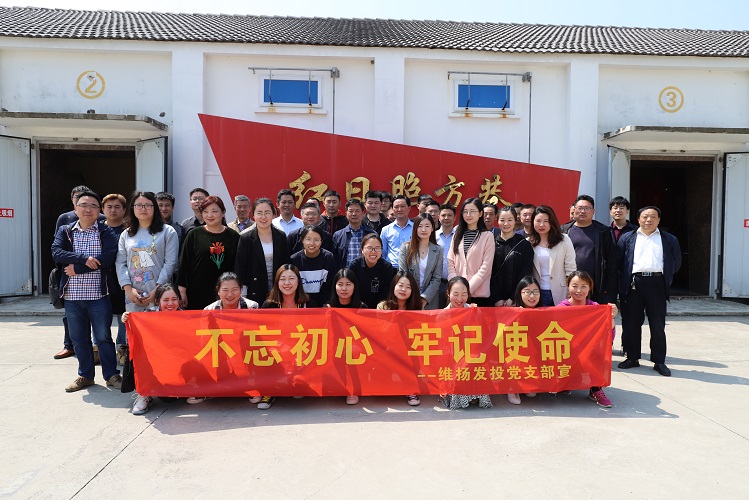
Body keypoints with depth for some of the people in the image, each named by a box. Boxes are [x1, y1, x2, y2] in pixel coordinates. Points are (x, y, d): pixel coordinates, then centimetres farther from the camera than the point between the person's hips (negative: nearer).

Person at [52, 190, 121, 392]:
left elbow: (108, 258, -16)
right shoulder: (65, 231, 10)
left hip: (98, 294, -3)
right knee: (79, 339, 13)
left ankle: (111, 375, 15)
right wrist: (84, 258, -21)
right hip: (72, 295, 4)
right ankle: (85, 375, 27)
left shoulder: (106, 232, 0)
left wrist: (76, 268, -13)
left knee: (103, 337, 3)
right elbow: (56, 252, -7)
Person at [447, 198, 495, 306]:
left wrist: (468, 288, -14)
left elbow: (485, 267, -7)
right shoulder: (457, 235, 12)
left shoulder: (487, 236, -1)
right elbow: (450, 262, 6)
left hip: (479, 294, -3)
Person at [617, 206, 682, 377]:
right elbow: (619, 262, 8)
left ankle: (659, 361, 13)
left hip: (656, 284, 0)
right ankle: (632, 357, 17)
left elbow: (676, 262, 14)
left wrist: (666, 279, 8)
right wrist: (624, 281, 3)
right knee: (631, 323, 5)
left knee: (658, 325, 3)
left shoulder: (669, 240, 11)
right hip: (633, 284, 0)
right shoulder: (627, 238, 10)